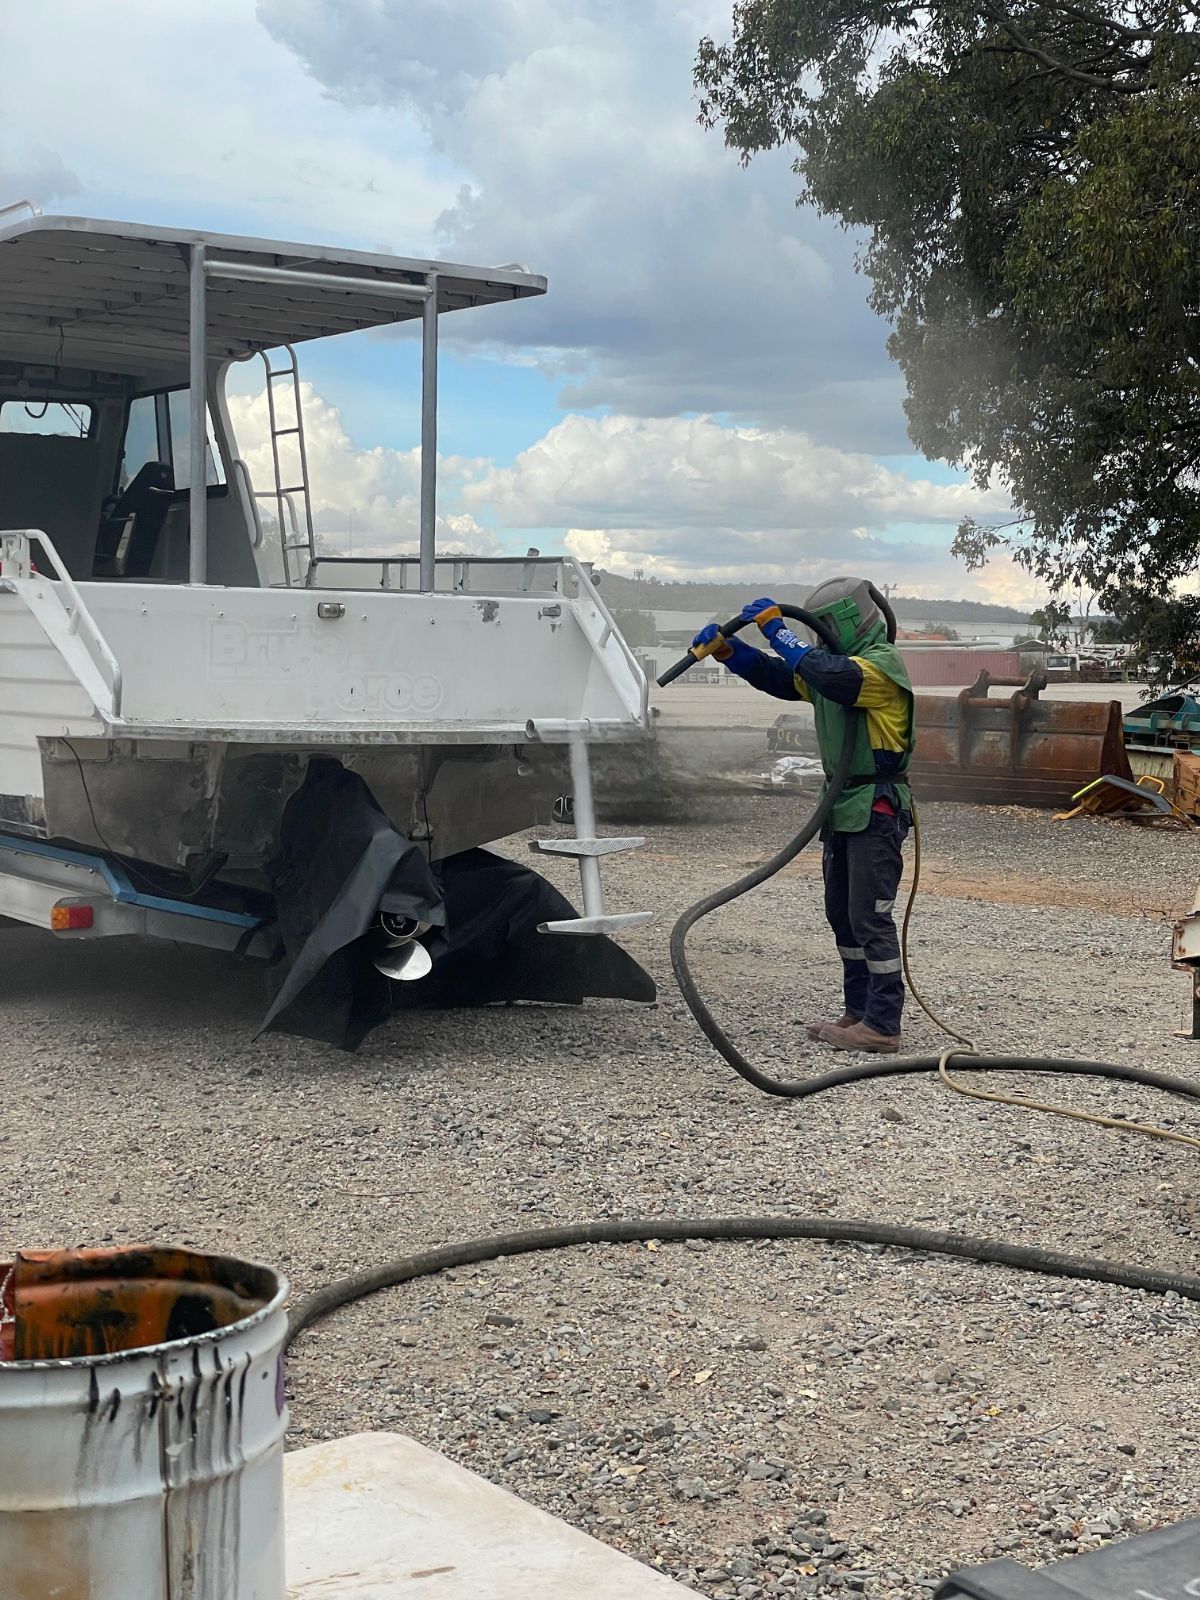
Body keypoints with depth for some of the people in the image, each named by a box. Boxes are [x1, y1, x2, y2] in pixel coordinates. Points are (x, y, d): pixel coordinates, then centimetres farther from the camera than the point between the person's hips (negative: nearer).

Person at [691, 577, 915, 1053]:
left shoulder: (882, 663, -13)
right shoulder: (841, 661, 18)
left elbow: (828, 675, -32)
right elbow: (773, 675, 17)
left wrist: (777, 628, -25)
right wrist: (725, 648, 2)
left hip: (876, 809, -10)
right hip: (844, 804, 10)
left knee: (870, 917, -9)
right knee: (843, 915, 13)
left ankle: (882, 1026, -6)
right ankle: (859, 1012, 21)